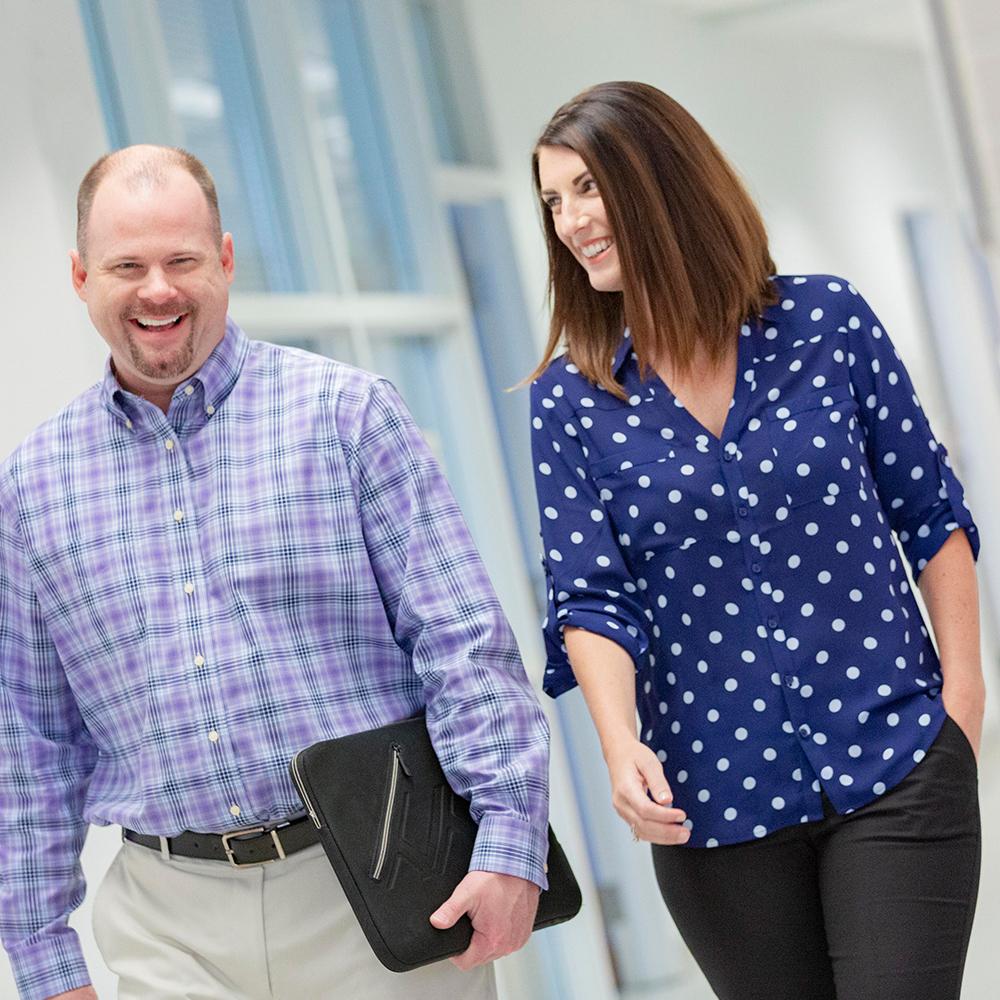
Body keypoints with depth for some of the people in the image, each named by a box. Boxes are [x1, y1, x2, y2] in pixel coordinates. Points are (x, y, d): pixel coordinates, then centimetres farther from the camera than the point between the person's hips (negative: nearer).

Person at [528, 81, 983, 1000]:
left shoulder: (827, 322, -1)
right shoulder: (570, 400, 0)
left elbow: (929, 511, 5)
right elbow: (590, 597, -5)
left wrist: (963, 684, 0)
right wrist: (621, 744, -21)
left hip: (896, 766, -1)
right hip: (714, 794, 1)